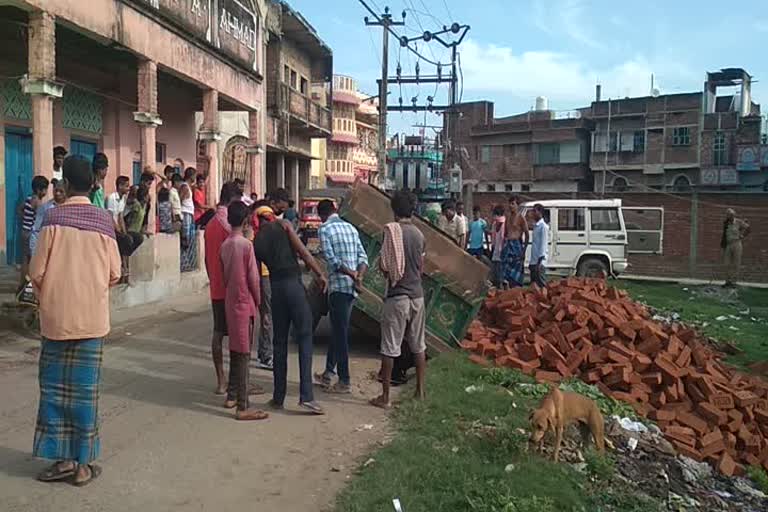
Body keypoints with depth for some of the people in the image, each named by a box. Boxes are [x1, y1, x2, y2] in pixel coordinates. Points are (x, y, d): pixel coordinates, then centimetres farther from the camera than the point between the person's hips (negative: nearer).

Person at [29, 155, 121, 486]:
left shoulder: (54, 216, -6)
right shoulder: (104, 219, -2)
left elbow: (37, 272, -6)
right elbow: (114, 274, -1)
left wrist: (45, 299, 14)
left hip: (57, 317, -1)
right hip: (92, 317, 1)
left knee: (55, 386, 11)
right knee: (85, 388, 7)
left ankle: (63, 457, 13)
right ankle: (83, 463, 14)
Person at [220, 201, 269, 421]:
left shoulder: (224, 245, 7)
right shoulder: (246, 244, -14)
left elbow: (224, 276, 12)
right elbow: (253, 279, -14)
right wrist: (258, 304, -3)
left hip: (230, 303, 7)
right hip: (244, 304, -7)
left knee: (235, 351, 18)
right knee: (243, 354, -5)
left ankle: (231, 396, 28)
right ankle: (243, 407, -2)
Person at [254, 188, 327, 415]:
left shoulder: (256, 240, 12)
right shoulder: (283, 225, 0)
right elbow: (303, 252, -5)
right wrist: (320, 274, 2)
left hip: (275, 287, 5)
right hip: (293, 284, -4)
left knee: (279, 342, 12)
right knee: (304, 338, -2)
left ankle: (278, 396, 16)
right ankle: (306, 395, -8)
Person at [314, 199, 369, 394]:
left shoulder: (324, 230, -6)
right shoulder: (351, 227, 14)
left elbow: (332, 260, -16)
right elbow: (363, 256, 5)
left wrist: (352, 274, -12)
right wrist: (359, 276, -7)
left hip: (338, 286, -7)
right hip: (351, 287, 7)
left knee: (340, 333, -1)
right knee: (337, 329, 17)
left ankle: (344, 381, 4)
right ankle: (329, 372, 28)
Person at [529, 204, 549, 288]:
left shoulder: (543, 226, -9)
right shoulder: (535, 226, 17)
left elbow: (544, 243, -14)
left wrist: (540, 260, -18)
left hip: (540, 262, -9)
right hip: (533, 262, 9)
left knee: (541, 284, -7)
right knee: (533, 284, 10)